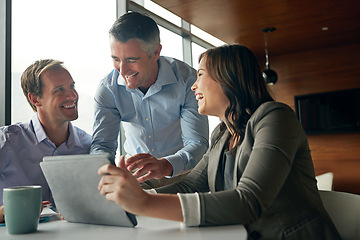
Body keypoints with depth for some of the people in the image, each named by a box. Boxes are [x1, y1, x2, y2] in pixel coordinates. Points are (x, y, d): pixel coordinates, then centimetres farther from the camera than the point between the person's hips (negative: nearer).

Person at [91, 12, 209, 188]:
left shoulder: (187, 80, -20)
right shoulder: (108, 89, -11)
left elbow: (198, 143, -24)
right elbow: (101, 144, -11)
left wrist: (165, 165, -46)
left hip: (181, 171, -2)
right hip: (136, 172, 3)